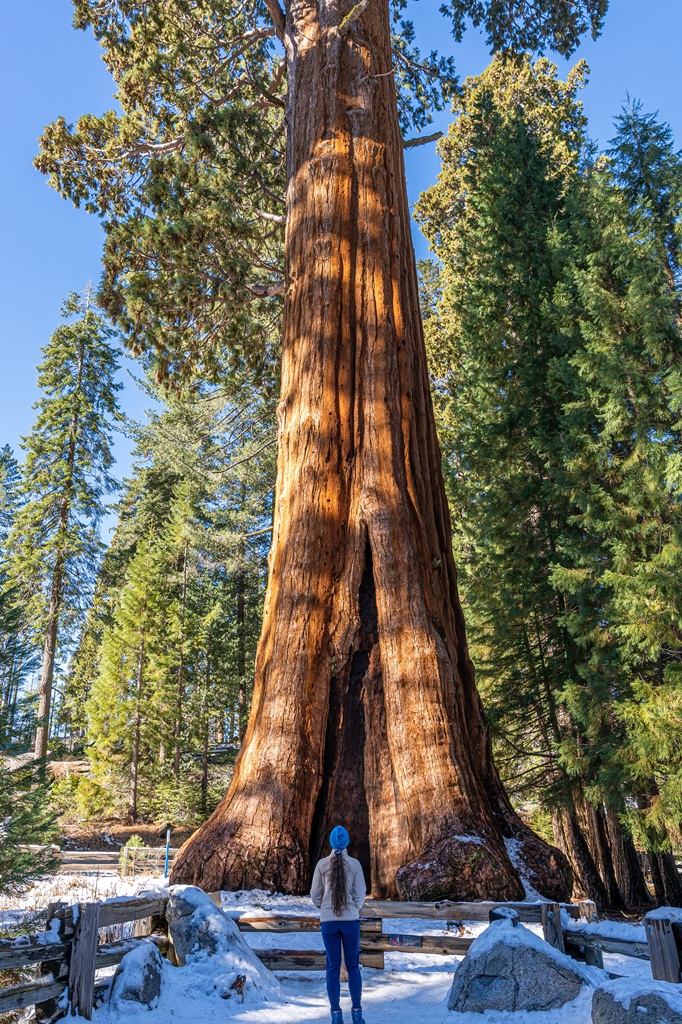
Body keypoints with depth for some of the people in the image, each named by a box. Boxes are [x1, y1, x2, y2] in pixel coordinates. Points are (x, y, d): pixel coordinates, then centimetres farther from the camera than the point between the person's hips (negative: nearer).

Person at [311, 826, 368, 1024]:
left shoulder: (322, 864, -5)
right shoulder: (355, 864, -7)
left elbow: (315, 895, 2)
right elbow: (361, 894, -3)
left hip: (328, 921, 0)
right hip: (351, 920, 0)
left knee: (333, 967, 10)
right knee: (353, 966, 12)